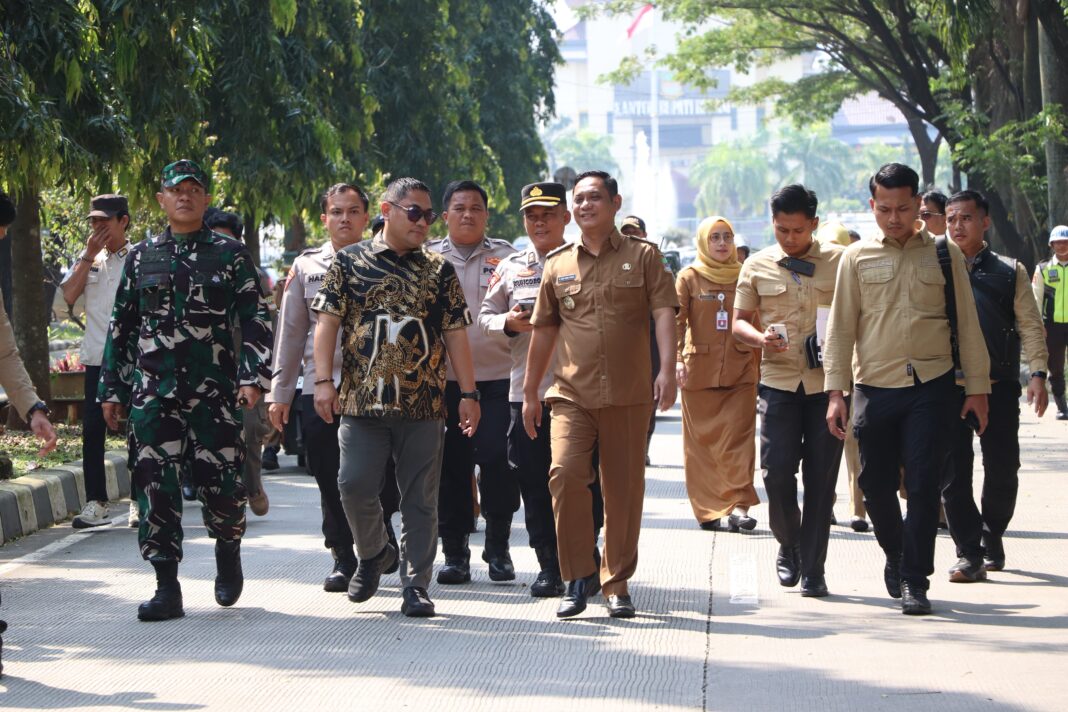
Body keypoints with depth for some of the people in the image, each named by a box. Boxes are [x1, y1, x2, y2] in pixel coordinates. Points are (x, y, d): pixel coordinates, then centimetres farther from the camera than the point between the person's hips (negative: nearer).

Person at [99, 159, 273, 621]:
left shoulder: (230, 255, 6)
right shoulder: (141, 257, 12)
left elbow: (256, 319, 2)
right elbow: (120, 326, 16)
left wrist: (253, 376, -9)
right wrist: (112, 388, 12)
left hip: (215, 392, -2)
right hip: (153, 393, 2)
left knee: (221, 485, -5)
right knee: (155, 486, -4)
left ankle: (228, 551, 26)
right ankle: (167, 588, 1)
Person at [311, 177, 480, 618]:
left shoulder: (439, 271, 10)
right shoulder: (349, 262, 6)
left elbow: (455, 334, 9)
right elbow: (328, 322, 3)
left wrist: (468, 394, 3)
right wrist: (323, 380, -8)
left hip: (424, 405, 1)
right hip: (363, 401, -1)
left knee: (420, 499, 1)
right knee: (355, 485, -8)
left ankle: (415, 585, 8)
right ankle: (373, 553, 20)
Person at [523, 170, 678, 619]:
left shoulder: (643, 256, 6)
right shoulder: (558, 265, 13)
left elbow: (664, 312, -3)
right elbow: (544, 330, 19)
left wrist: (667, 369, -17)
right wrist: (530, 390, 20)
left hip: (628, 395, -1)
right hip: (571, 393, 1)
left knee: (624, 489, 2)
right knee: (565, 473, -17)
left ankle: (616, 583, 15)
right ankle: (580, 576, -6)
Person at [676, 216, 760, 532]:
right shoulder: (689, 278, 4)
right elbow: (676, 321, -4)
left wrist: (760, 367, 10)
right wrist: (677, 360, -18)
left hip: (740, 372, 1)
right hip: (699, 371, -1)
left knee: (739, 439, -8)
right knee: (700, 442, 2)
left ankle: (740, 506, -11)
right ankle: (707, 509, 9)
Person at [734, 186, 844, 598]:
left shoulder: (839, 262, 5)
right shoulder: (757, 266, 8)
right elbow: (738, 321, 12)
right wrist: (760, 338, -10)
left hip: (827, 382, -1)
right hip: (778, 380, 1)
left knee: (821, 477, 0)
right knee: (776, 470, -6)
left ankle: (813, 568, 7)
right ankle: (789, 544, 21)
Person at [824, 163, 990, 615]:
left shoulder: (944, 254, 6)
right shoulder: (858, 258, 7)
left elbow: (967, 324, 8)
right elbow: (840, 328, 6)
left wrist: (977, 388, 5)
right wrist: (836, 392, -1)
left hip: (931, 387, -1)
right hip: (875, 387, 1)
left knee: (923, 484, -7)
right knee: (876, 484, 7)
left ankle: (915, 581, 0)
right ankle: (896, 555, 32)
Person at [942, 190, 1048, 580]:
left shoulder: (1009, 272, 7)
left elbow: (1030, 326, 5)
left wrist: (1037, 374, -7)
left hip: (998, 386, 0)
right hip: (948, 385, 0)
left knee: (1003, 470, 4)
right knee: (953, 474, -5)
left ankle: (992, 537, 26)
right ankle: (970, 553, 1)